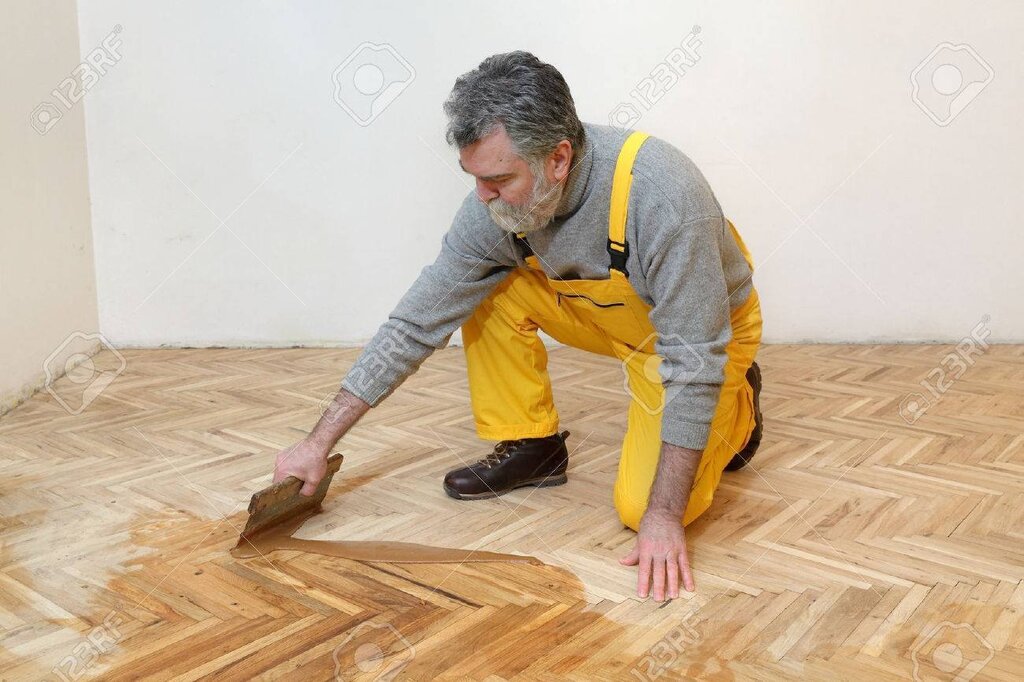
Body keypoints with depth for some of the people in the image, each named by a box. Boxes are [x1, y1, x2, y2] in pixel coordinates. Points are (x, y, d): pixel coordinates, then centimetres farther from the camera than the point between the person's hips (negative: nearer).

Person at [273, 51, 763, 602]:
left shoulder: (661, 194, -39)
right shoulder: (494, 208, -22)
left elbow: (694, 363, -34)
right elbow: (416, 325, -16)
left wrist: (664, 517, -33)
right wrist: (319, 442, -16)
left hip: (705, 327, -4)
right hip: (609, 313, 5)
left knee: (642, 506, -18)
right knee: (487, 290, -16)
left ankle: (737, 403, 11)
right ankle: (530, 447, 2)